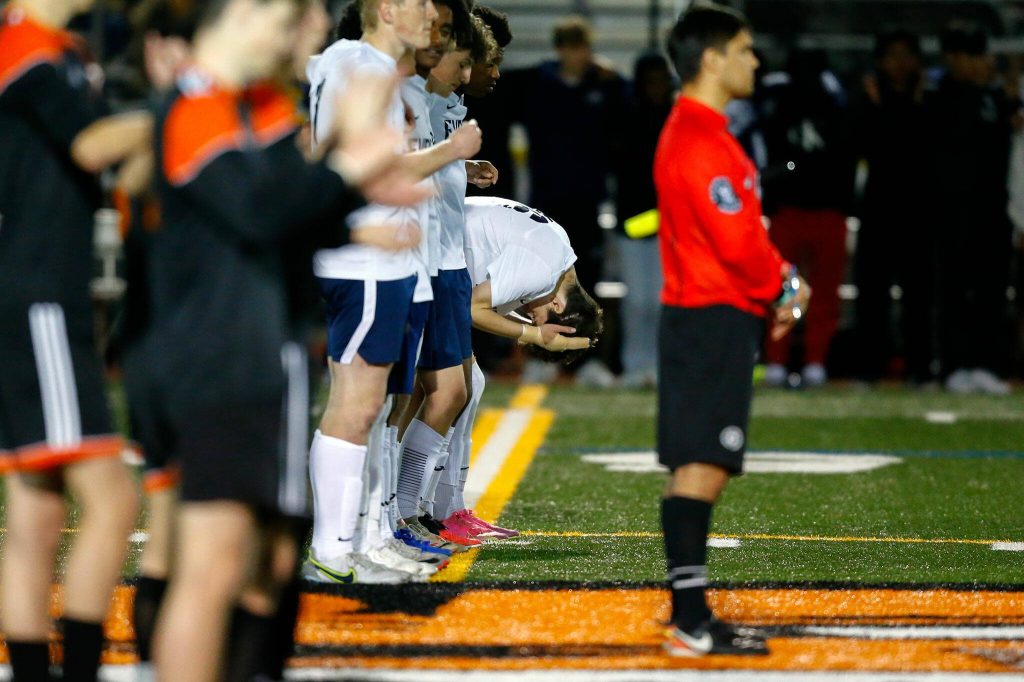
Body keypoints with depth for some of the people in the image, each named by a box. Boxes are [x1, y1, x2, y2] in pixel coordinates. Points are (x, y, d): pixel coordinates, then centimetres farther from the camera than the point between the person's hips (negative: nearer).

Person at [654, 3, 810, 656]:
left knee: (700, 468, 12)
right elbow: (736, 240, -21)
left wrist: (776, 285, 8)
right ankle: (692, 622, -13)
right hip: (714, 319, -11)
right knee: (700, 467, -11)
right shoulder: (700, 141, -16)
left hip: (707, 315, 11)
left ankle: (691, 613, 15)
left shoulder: (696, 132, 18)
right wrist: (784, 288, -5)